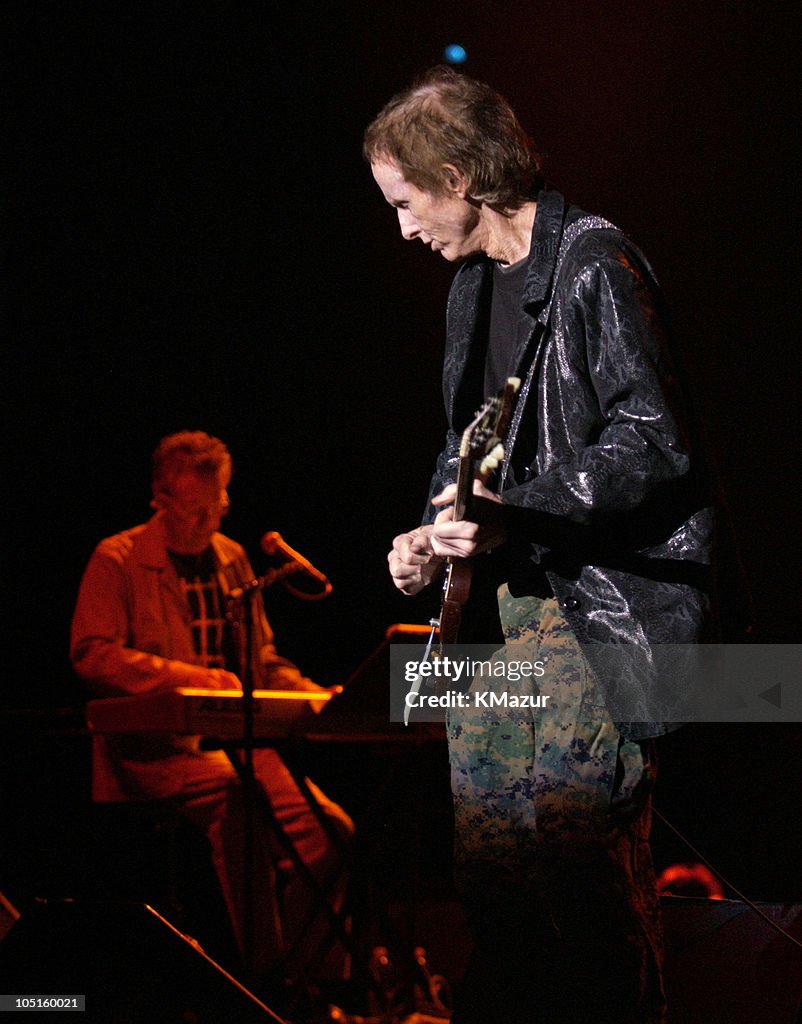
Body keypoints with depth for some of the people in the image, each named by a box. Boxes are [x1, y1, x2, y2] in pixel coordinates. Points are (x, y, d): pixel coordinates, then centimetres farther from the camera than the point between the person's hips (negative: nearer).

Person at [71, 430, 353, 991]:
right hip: (157, 746, -6)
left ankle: (297, 978, -4)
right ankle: (261, 972, -30)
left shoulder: (232, 559, 19)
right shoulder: (118, 561, 0)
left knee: (330, 831, -17)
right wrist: (185, 675, -23)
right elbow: (91, 653, -12)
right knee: (239, 797, -37)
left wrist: (315, 695, 6)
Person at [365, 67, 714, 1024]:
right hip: (499, 604, 9)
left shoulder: (593, 264, -12)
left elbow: (653, 443, -18)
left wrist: (513, 515, -24)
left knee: (578, 856, -11)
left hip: (599, 603, -9)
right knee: (484, 856, 10)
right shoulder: (473, 282, 16)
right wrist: (436, 532, 8)